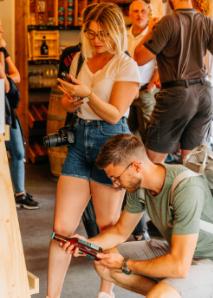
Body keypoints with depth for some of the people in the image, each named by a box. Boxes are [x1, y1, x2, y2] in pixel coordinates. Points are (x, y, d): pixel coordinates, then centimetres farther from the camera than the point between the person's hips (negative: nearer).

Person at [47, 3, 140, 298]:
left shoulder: (126, 66, -7)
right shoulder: (80, 59, 10)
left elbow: (114, 114, -13)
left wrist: (88, 94, -26)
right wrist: (70, 102, -4)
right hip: (80, 140, 5)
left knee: (108, 227, 7)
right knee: (62, 227, 1)